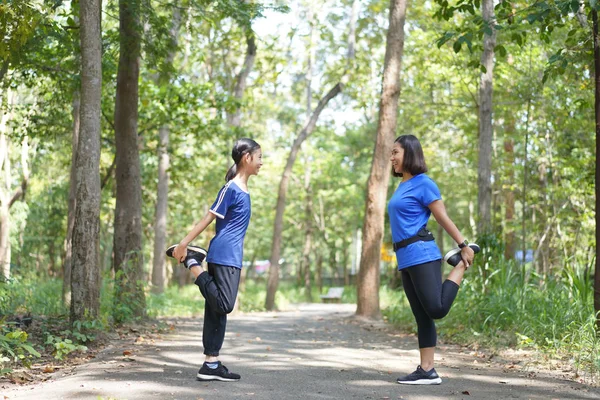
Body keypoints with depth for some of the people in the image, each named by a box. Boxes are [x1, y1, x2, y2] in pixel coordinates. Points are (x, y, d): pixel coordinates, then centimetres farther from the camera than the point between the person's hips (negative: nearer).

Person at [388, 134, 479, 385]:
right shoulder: (402, 186, 16)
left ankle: (462, 262, 9)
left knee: (437, 310, -10)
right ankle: (427, 371, 7)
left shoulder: (423, 183, -8)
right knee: (422, 317, 6)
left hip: (422, 255, -8)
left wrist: (464, 246, -7)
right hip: (405, 260, 8)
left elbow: (443, 218, -8)